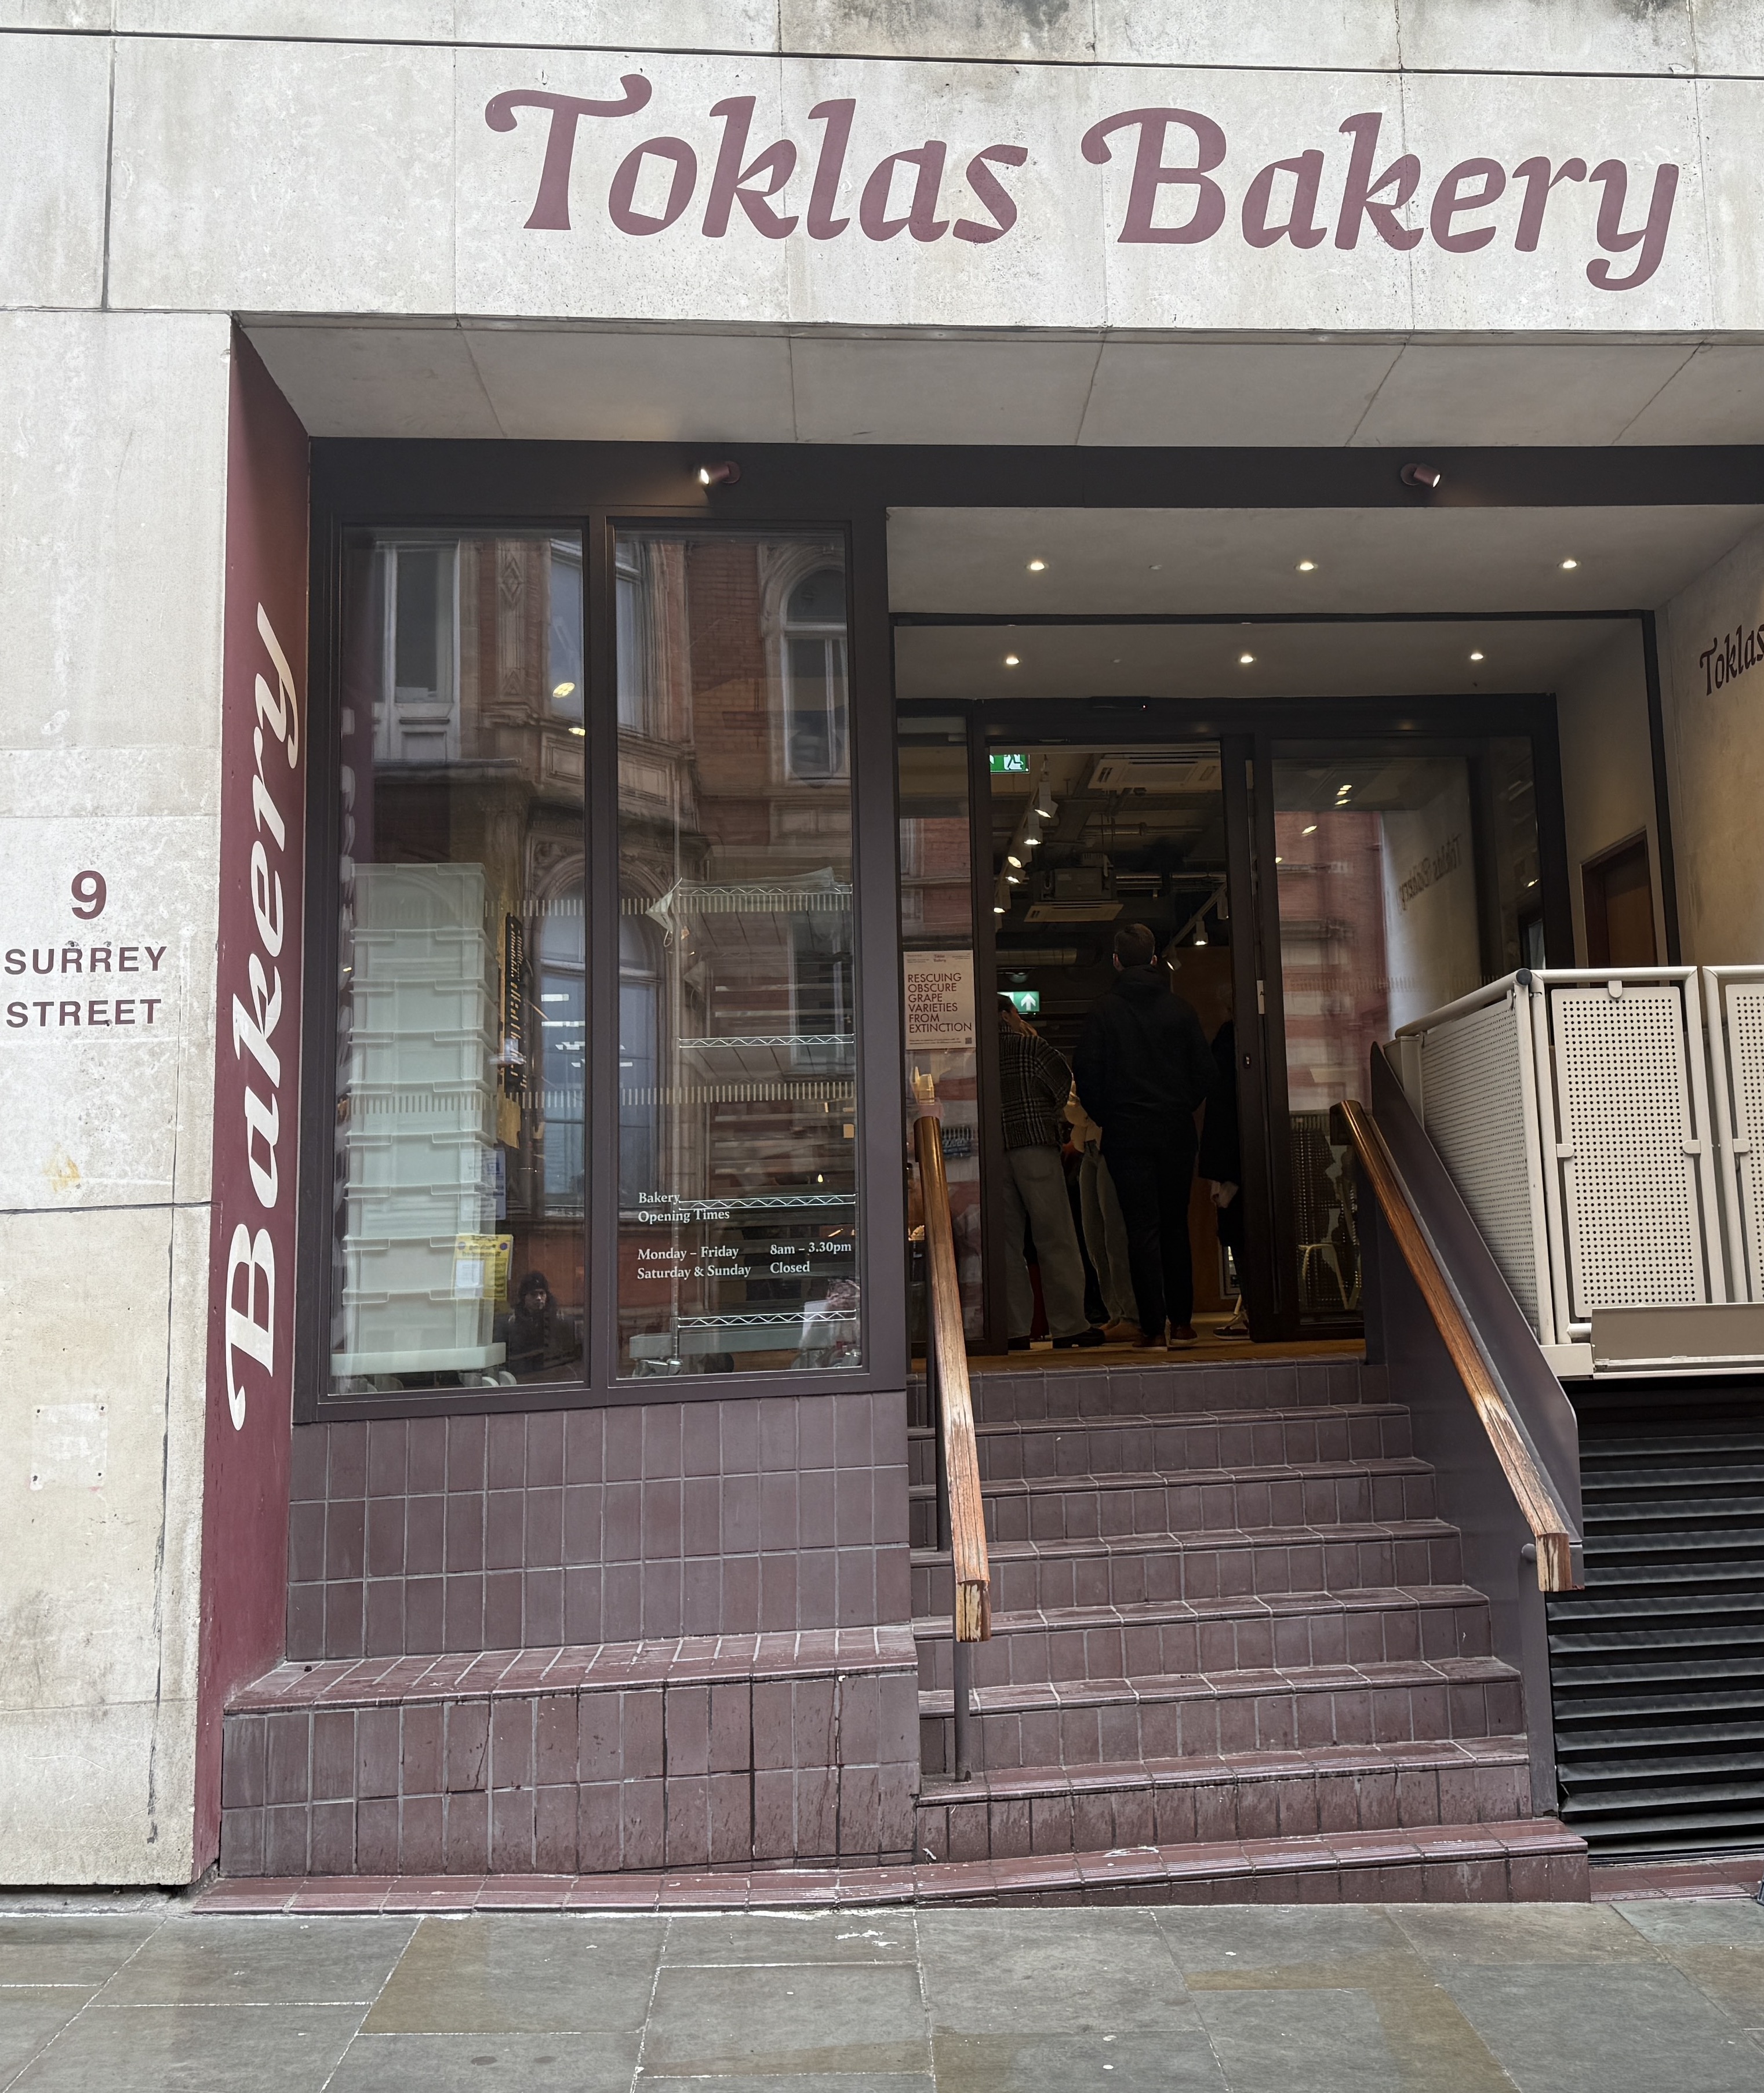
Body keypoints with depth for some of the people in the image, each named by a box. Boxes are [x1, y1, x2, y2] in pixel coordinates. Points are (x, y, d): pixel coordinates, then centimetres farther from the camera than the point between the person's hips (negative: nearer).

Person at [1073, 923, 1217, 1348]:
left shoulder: (1104, 1013, -5)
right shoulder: (1180, 1009, 1)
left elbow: (1088, 1078, -7)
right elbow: (1205, 1072, 3)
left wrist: (1108, 1119, 7)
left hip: (1126, 1134, -2)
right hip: (1176, 1132, 2)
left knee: (1142, 1229, -1)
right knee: (1176, 1226, 12)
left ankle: (1155, 1327, -4)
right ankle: (1181, 1321, 15)